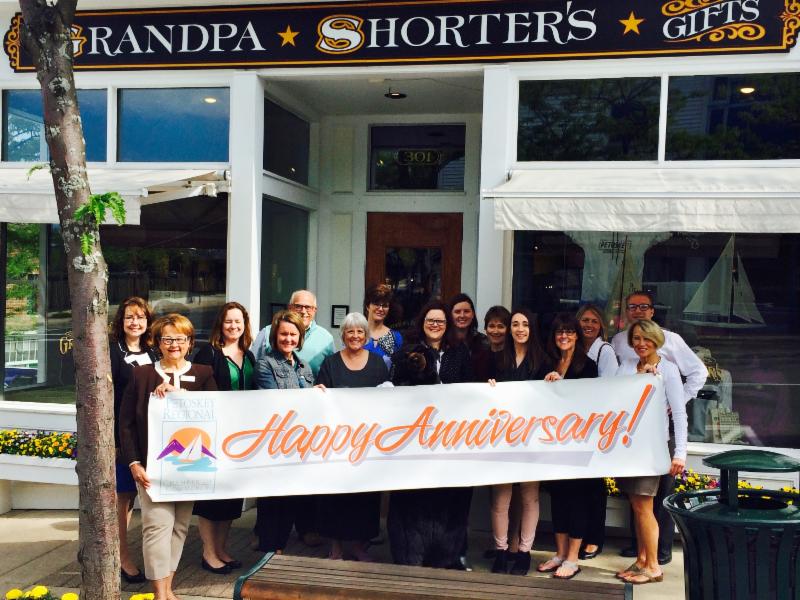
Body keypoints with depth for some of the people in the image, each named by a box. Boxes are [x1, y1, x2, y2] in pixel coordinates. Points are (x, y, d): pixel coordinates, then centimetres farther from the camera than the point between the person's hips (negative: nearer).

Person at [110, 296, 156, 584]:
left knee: (130, 495, 12)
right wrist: (109, 439, -15)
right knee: (122, 496, 1)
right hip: (121, 434, -5)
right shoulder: (112, 351, -5)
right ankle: (123, 558, 12)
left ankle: (120, 555, 24)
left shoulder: (151, 354, 12)